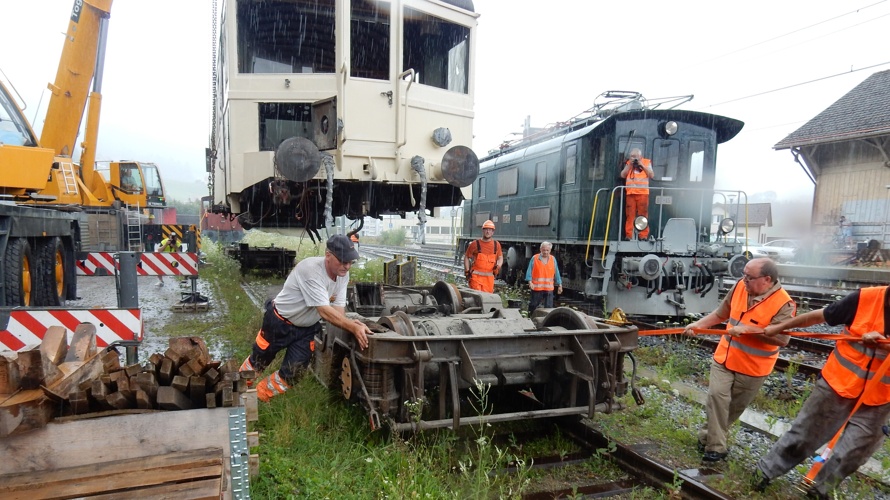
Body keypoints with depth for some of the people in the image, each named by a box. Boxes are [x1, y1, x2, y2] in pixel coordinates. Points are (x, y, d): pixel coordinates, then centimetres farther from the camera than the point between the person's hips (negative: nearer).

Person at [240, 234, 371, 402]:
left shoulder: (343, 275, -13)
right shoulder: (311, 269, -36)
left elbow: (338, 309, -14)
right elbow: (325, 312, -39)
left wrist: (351, 324, -34)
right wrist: (353, 327, -44)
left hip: (306, 328, 6)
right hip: (279, 322, -6)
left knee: (292, 373, 6)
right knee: (258, 361, 16)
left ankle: (259, 397, 30)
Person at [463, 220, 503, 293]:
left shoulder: (496, 244, 9)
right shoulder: (475, 244, 0)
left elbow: (500, 257, 22)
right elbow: (466, 257, 8)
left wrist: (498, 266, 1)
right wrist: (467, 271, 0)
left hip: (489, 277, 3)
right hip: (476, 276, -3)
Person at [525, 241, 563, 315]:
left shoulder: (553, 259, 6)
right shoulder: (534, 258, -2)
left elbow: (556, 273, 10)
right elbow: (529, 271, -3)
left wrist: (559, 285, 9)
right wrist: (530, 281, -16)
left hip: (549, 288, 2)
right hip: (536, 287, -2)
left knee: (549, 307, 2)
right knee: (533, 306, 8)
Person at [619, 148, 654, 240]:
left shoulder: (647, 162, 10)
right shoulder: (628, 163, 16)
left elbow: (652, 175, 1)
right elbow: (622, 175, 8)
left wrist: (642, 165, -5)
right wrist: (629, 165, -1)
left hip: (643, 193, -2)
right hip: (630, 193, 2)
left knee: (643, 215, -5)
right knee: (630, 215, -2)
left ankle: (643, 235, -4)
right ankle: (629, 235, 0)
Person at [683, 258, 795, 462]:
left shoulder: (783, 304, -19)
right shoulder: (740, 287, -4)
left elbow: (783, 338, -26)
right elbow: (721, 313, 9)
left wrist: (748, 329, -31)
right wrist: (698, 324, 1)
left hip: (753, 367, -3)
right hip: (724, 357, 3)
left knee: (734, 407, 12)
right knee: (717, 397, -10)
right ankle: (716, 447, -1)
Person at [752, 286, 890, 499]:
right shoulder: (865, 298, -16)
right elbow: (818, 316, -4)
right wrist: (779, 327, 4)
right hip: (838, 384, -1)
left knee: (851, 454, 11)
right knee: (803, 433, 10)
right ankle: (765, 470, 26)